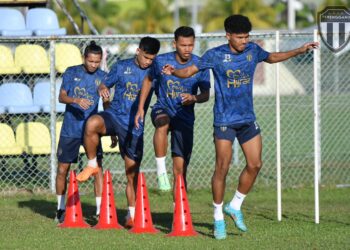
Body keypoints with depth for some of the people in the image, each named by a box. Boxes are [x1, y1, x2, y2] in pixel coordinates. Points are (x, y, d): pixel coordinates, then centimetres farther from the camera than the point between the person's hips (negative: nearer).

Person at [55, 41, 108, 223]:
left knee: (97, 167, -12)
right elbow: (61, 97, -5)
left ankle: (100, 210, -11)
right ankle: (61, 209, 21)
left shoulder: (102, 77, 2)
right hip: (70, 130, 0)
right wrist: (76, 100, -26)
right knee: (62, 169, 6)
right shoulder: (72, 72, 0)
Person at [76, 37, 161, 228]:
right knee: (92, 123, -36)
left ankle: (132, 216, 18)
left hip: (134, 127, 1)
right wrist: (102, 90, -15)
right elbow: (103, 85, 10)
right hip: (114, 115, -1)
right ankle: (92, 165, -16)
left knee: (132, 174, 3)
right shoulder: (121, 67, 5)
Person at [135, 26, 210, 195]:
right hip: (162, 110, -1)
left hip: (185, 117, 1)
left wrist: (194, 98, -24)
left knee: (180, 170, -2)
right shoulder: (161, 61, -8)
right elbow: (148, 80, 9)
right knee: (163, 123, -40)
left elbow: (206, 94, -2)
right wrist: (140, 108, 5)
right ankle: (161, 171, -34)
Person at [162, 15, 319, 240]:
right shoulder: (216, 55, -11)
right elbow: (189, 72, -9)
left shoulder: (252, 50, 2)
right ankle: (218, 217, 7)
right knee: (222, 168, -5)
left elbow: (272, 58, 22)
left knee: (255, 165, 2)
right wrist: (173, 71, -30)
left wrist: (299, 51, 16)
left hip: (248, 119, 5)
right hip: (224, 120, -5)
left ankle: (235, 206, 21)